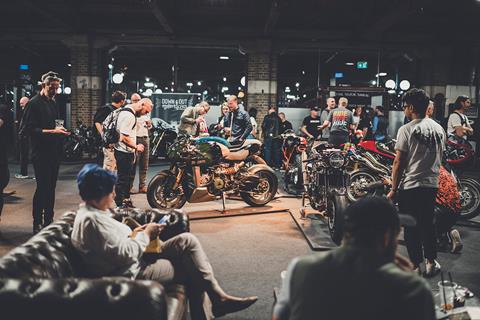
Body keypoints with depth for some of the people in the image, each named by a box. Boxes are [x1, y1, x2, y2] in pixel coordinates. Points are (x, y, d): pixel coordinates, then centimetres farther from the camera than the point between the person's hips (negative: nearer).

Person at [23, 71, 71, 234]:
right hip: (41, 153, -7)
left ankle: (48, 221, 20)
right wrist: (52, 131, -23)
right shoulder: (34, 103, -8)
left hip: (55, 152, 7)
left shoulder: (53, 103, 16)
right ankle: (37, 224, 4)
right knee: (42, 187, -6)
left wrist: (62, 131, 2)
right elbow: (29, 129, -16)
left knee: (51, 187, 12)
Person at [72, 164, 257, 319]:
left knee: (187, 240, 1)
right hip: (130, 276, -10)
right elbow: (127, 255, -26)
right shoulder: (91, 220, -24)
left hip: (134, 263, 10)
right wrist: (146, 235, -10)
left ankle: (217, 297, 1)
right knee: (192, 267, -3)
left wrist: (134, 234, 0)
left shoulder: (92, 211, 10)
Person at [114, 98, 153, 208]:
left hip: (127, 152, 11)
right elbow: (124, 138, -27)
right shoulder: (128, 115, -22)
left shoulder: (129, 112, 12)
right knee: (123, 179, -4)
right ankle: (120, 204, 3)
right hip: (124, 153, -11)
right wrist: (136, 147, -16)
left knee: (127, 178, 17)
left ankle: (127, 201, 28)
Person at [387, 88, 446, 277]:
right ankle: (431, 262, 25)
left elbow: (398, 162, -13)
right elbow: (440, 157, 13)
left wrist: (393, 189, -6)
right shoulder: (439, 129, 6)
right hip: (432, 184, 6)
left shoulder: (406, 130, -13)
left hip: (410, 185, -6)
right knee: (428, 224, 18)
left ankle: (415, 266, 12)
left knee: (411, 227, 5)